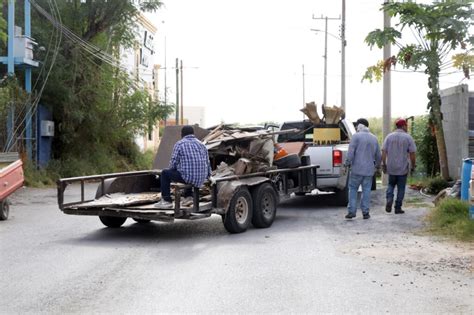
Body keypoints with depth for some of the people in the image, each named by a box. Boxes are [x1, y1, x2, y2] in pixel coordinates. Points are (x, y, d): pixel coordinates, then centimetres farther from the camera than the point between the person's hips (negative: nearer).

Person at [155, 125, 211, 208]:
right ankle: (188, 196, 30)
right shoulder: (202, 145, 13)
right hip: (201, 180, 6)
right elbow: (207, 165, 13)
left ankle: (166, 201, 16)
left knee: (165, 173, 19)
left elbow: (173, 163, -4)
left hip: (187, 177, -6)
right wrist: (207, 175, 31)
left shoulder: (179, 144, -2)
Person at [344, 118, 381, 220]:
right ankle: (365, 212, 6)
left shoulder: (356, 136, -5)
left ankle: (351, 211, -1)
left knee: (353, 189, 3)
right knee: (366, 191, 7)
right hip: (369, 170, 4)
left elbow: (351, 152, -13)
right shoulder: (374, 138, 11)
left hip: (357, 169, -4)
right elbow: (378, 155, 15)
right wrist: (377, 165, 31)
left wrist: (347, 163, -2)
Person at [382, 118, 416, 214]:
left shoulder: (389, 137, 2)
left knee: (391, 185, 19)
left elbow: (383, 152, -2)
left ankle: (389, 199, -5)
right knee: (401, 188, 8)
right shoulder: (408, 137, -5)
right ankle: (398, 207, 9)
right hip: (403, 168, -2)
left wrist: (383, 164, 5)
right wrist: (413, 166, 3)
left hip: (391, 167, 2)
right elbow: (412, 154, -7)